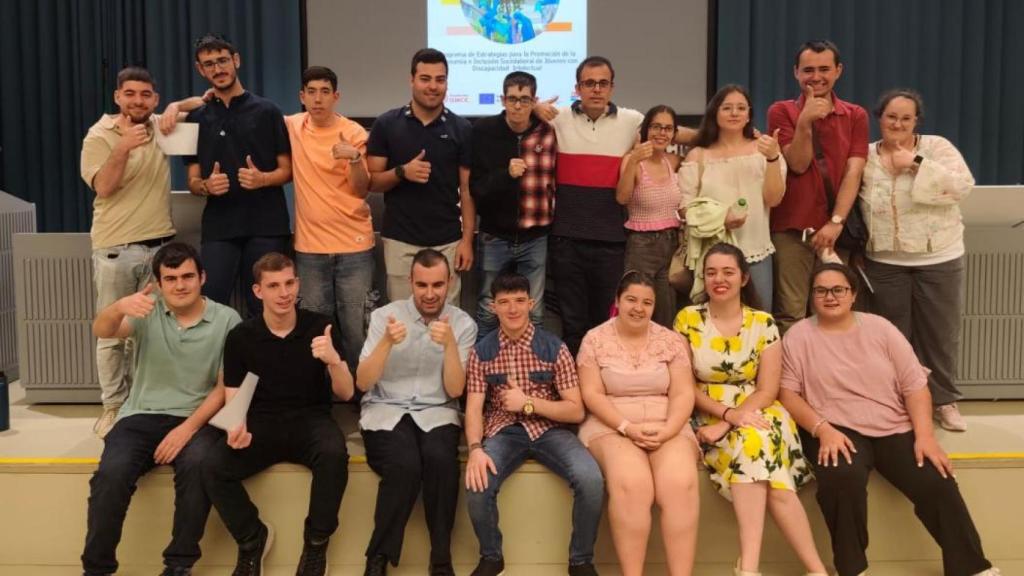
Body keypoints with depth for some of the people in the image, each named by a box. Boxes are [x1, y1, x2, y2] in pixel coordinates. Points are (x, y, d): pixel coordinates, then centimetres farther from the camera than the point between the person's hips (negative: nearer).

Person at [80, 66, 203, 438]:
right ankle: (113, 406, 11)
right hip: (115, 249, -4)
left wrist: (175, 108, -4)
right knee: (112, 332, 1)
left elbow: (200, 102, 16)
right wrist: (124, 147, -27)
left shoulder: (159, 127, 9)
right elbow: (103, 188, -14)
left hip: (160, 244, 4)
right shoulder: (99, 136, -2)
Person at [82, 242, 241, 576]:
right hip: (142, 416, 1)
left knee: (197, 464, -33)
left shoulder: (226, 320, 0)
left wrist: (189, 428, -14)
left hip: (198, 418, -1)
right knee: (111, 473, -26)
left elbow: (225, 386, 0)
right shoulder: (147, 312, 4)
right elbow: (101, 332, -16)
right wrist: (119, 307, -40)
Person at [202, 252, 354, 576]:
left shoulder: (319, 327, -2)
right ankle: (252, 539, 4)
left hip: (310, 420, -1)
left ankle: (316, 542, -10)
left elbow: (346, 394, -3)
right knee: (213, 468, -25)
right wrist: (237, 427, -20)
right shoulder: (241, 337, 0)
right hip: (262, 422, 1)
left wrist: (334, 361, -25)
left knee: (334, 454, -35)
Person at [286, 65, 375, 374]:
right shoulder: (292, 126, 4)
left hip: (354, 244, -2)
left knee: (355, 326, 1)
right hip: (309, 245, 3)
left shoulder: (354, 133, -5)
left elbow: (361, 190, -8)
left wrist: (355, 158, -25)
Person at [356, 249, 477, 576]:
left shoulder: (463, 324, 2)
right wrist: (387, 342, -22)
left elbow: (455, 391, -6)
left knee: (441, 459, -32)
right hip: (386, 410, -1)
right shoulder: (384, 315, 0)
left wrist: (450, 345, -21)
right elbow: (362, 383, -7)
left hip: (436, 412, 1)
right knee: (405, 464, -32)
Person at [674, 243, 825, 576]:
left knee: (752, 440, -35)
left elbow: (768, 389, -4)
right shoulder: (687, 320, 1)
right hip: (708, 416, 0)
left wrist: (727, 424, -18)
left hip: (758, 414, 0)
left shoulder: (763, 323, 1)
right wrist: (727, 413, -17)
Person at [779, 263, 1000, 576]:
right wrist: (822, 429, -18)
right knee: (842, 478, -34)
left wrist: (925, 436, -9)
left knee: (937, 484, -19)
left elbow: (915, 385, 5)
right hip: (838, 431, -2)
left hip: (897, 429, 3)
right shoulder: (798, 336, 2)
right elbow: (787, 392, -3)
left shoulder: (879, 328, 7)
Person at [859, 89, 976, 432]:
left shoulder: (936, 147, -3)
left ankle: (944, 400, 24)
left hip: (939, 259, -1)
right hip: (885, 262, 1)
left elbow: (962, 186, -16)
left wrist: (916, 163, -22)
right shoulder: (865, 156, 2)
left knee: (940, 332, 8)